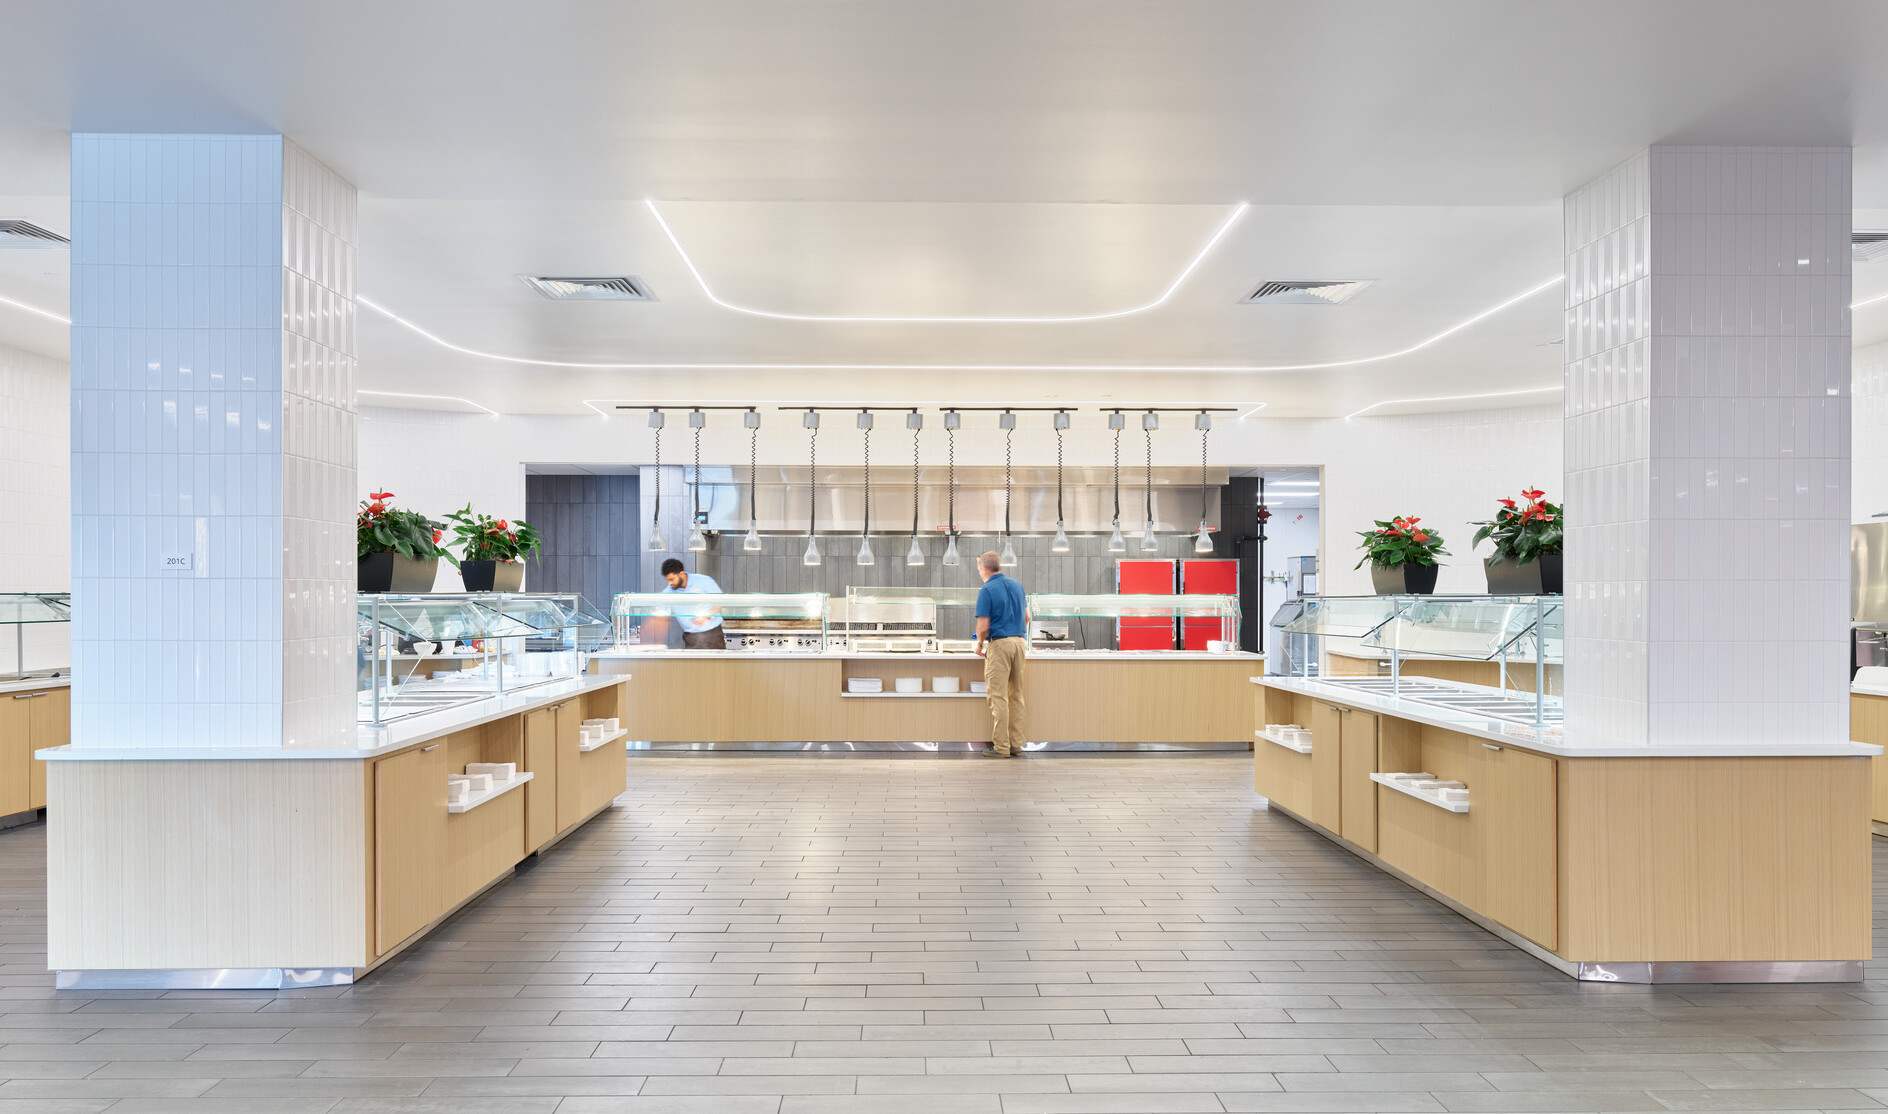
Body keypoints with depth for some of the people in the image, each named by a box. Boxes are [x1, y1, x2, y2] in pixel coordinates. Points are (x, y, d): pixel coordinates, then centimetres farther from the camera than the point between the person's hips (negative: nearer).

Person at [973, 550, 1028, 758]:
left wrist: (979, 645, 3)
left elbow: (984, 627, -13)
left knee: (998, 697, -3)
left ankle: (1001, 747, -3)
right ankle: (1016, 743, 14)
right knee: (1016, 695, 12)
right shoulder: (1017, 585, 11)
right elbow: (1026, 617, 17)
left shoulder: (987, 590, -10)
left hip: (999, 645, -7)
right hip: (1020, 641, 7)